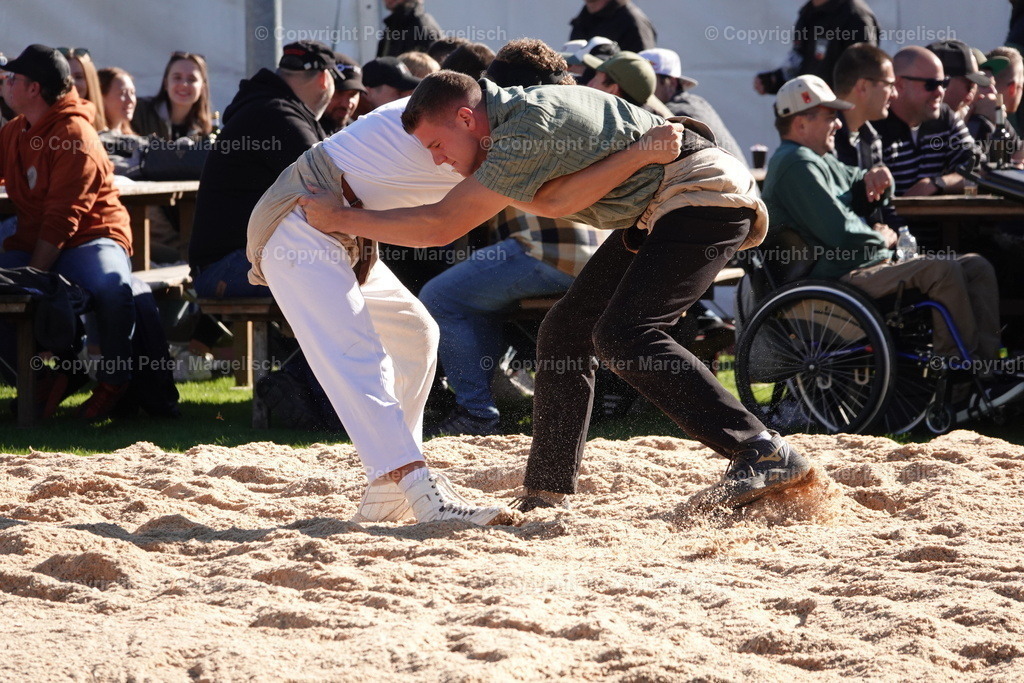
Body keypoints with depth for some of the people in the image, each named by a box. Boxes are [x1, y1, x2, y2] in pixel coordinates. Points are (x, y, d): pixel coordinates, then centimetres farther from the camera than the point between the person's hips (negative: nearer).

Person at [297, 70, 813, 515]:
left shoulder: (527, 133, -24)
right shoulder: (519, 113, 5)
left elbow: (441, 226, -21)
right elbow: (553, 203, 1)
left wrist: (342, 218, -14)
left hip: (704, 194, -11)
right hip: (658, 211, 11)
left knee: (621, 334, -23)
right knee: (567, 331, 7)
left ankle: (765, 455, -27)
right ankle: (544, 496, 11)